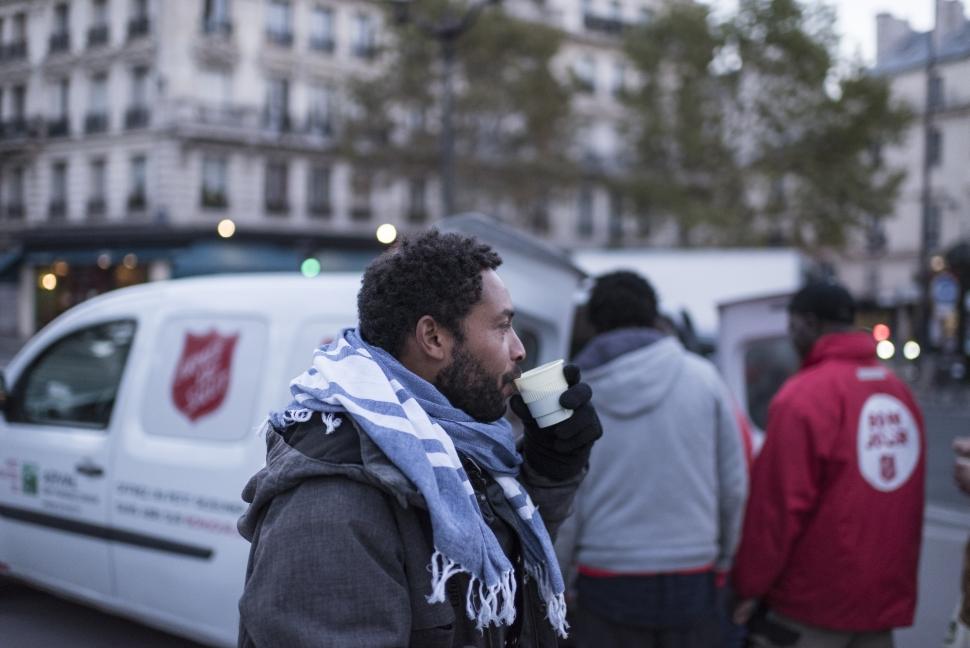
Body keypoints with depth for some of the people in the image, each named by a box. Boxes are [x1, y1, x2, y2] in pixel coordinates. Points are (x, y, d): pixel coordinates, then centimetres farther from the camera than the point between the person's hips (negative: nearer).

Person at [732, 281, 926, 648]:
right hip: (886, 599, 7)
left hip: (810, 605, -7)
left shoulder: (803, 396, -14)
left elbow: (778, 504, -17)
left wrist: (749, 587, -9)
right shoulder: (899, 391, 8)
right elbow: (906, 499, 12)